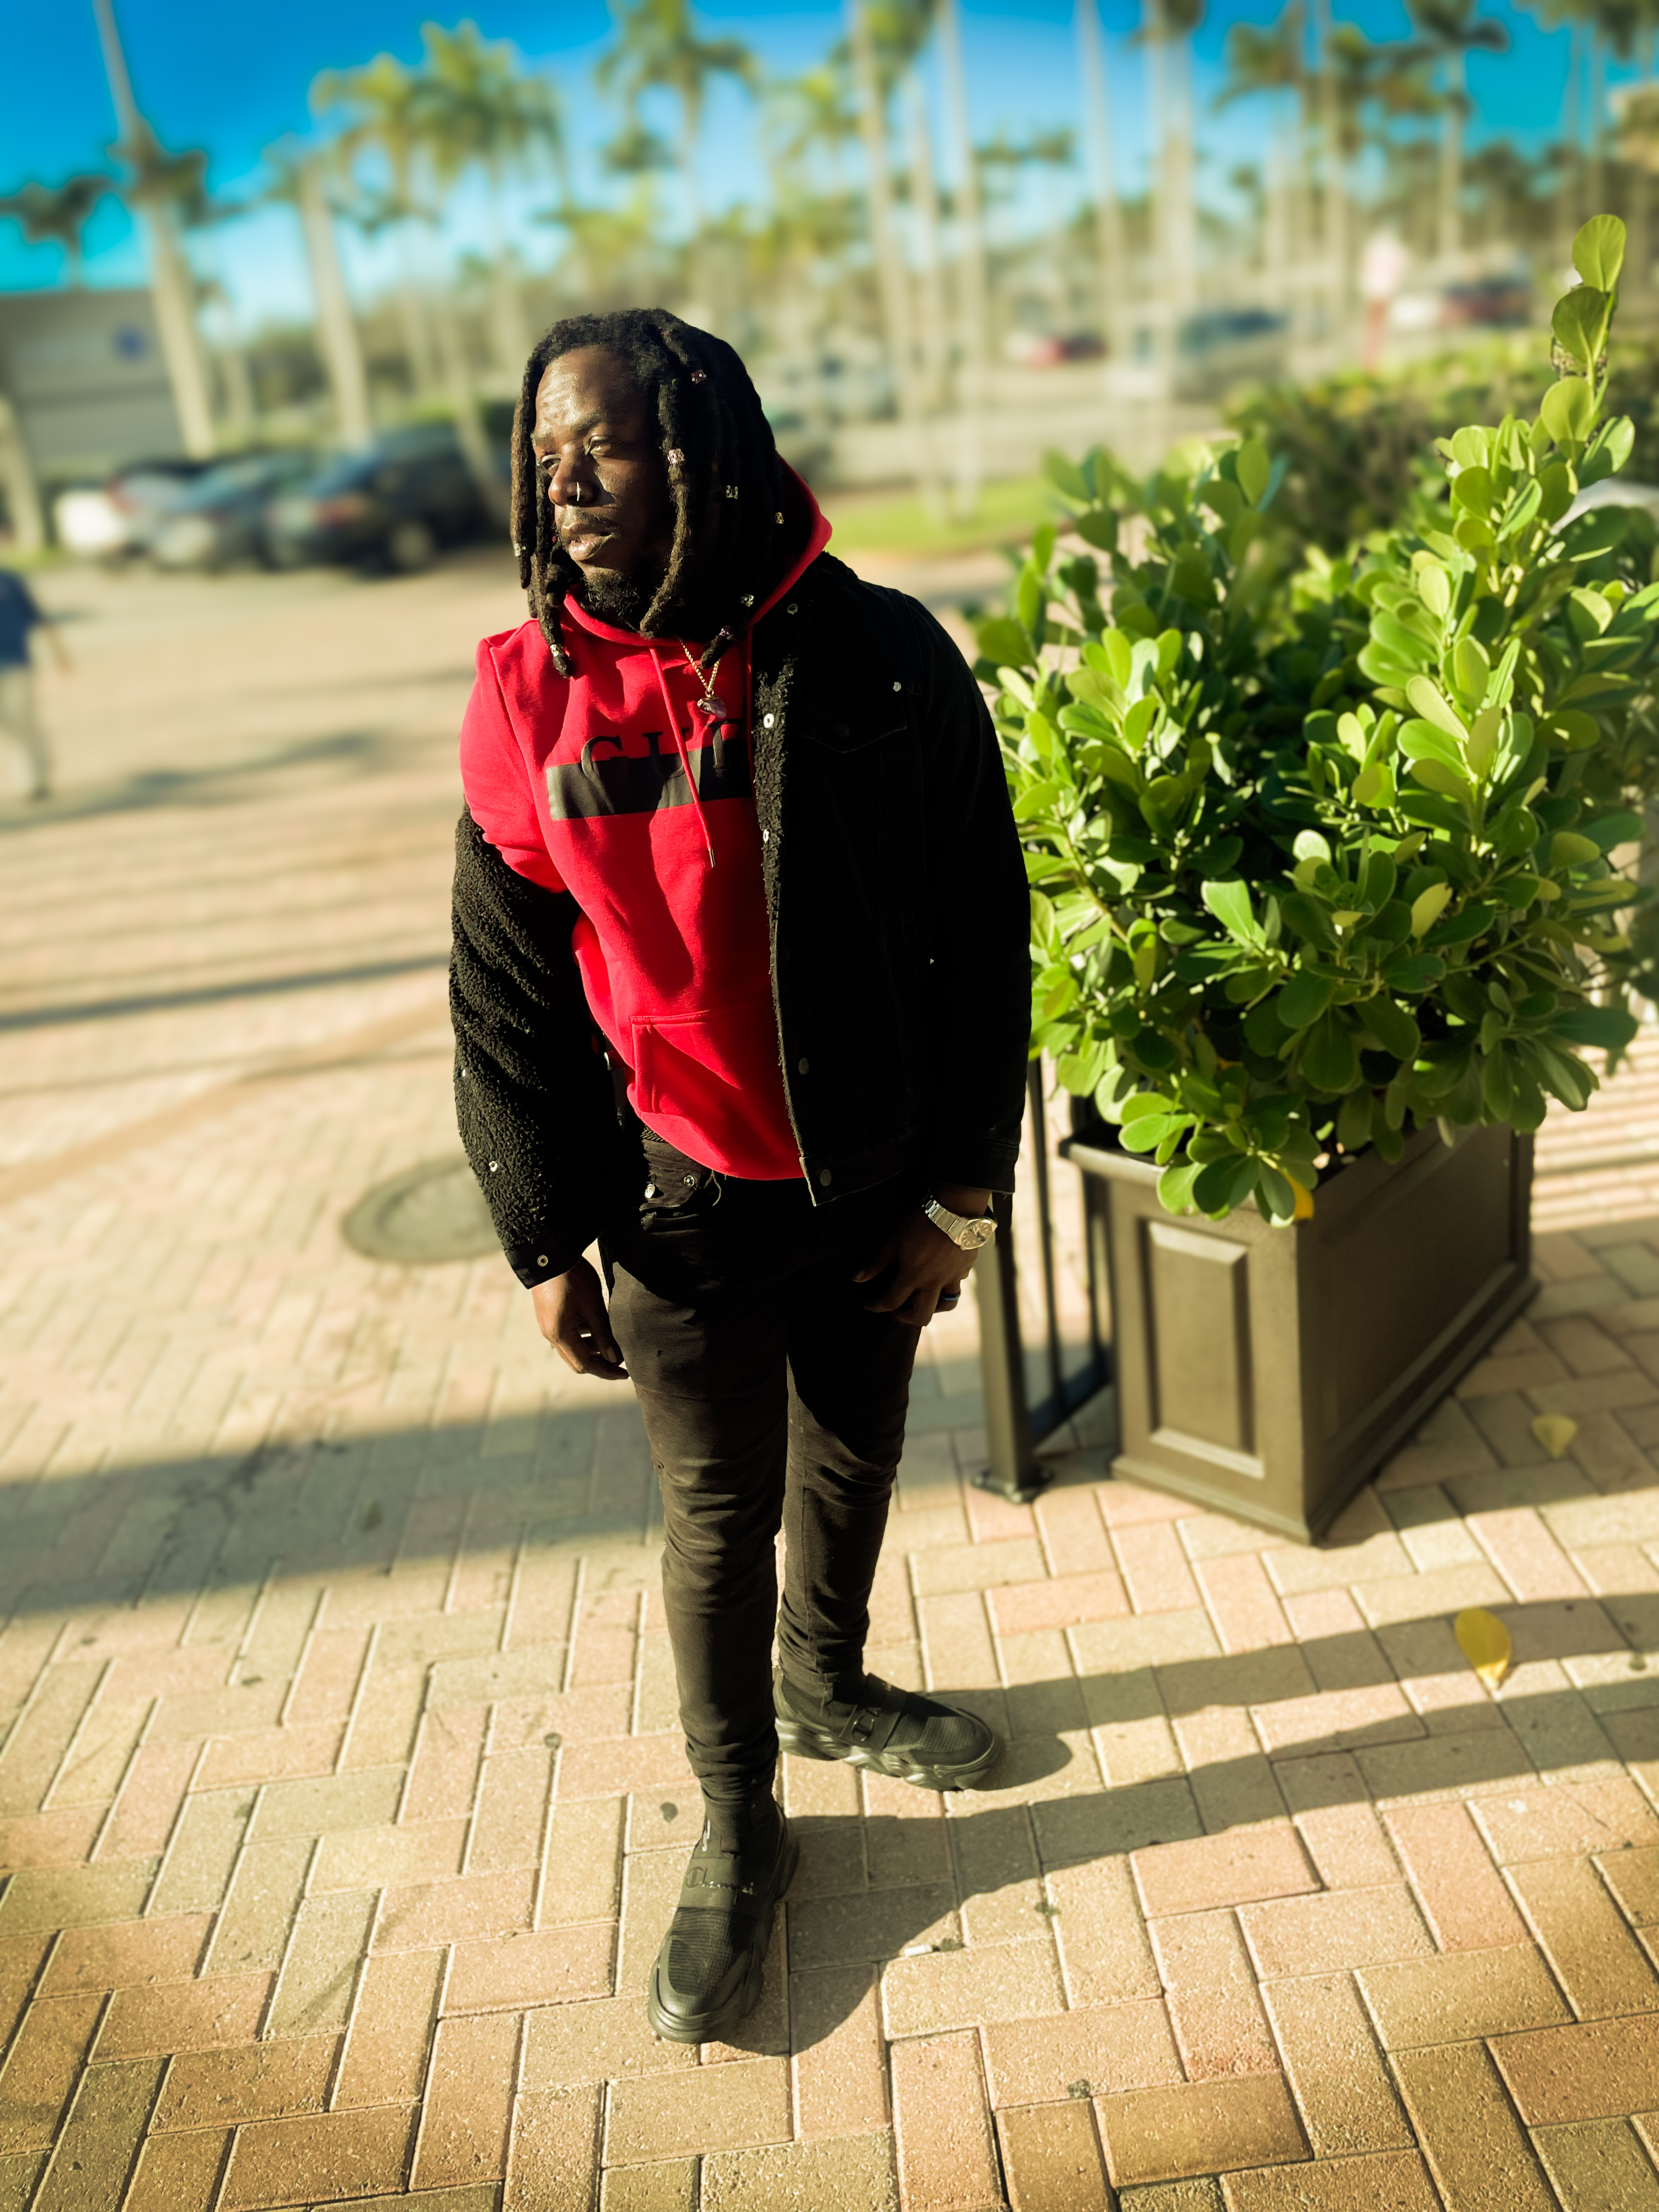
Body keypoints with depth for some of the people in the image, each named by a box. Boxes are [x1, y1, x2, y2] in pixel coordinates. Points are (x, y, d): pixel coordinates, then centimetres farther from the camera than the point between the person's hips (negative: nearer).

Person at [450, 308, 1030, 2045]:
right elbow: (502, 993, -2)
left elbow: (979, 942, -6)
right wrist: (546, 1241, -3)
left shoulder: (880, 663, -11)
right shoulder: (532, 699, -8)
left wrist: (959, 1197, -5)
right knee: (719, 1516, 10)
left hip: (870, 1186, 1)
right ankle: (736, 1835, 34)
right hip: (678, 1200, -1)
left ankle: (827, 1687, 51)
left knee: (853, 1464, 21)